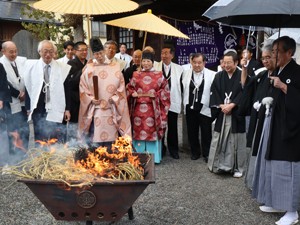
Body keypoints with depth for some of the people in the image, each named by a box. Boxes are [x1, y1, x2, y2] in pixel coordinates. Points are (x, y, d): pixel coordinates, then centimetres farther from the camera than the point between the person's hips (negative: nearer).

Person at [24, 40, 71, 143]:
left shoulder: (63, 68, -4)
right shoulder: (31, 67, 2)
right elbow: (27, 88, 7)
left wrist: (67, 109, -3)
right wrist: (28, 109, 5)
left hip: (55, 110, -2)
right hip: (37, 110, 2)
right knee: (39, 141, 12)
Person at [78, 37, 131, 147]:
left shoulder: (115, 68, 6)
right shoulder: (88, 69, 6)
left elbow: (121, 87, 4)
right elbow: (83, 88, 4)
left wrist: (114, 98, -9)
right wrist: (91, 99, -9)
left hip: (111, 110, 0)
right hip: (95, 110, 0)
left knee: (110, 137, 2)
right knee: (95, 137, -1)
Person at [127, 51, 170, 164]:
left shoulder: (159, 75, 4)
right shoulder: (136, 75, 10)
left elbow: (165, 91, 3)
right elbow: (129, 89, 13)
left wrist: (155, 95, -12)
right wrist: (133, 93, -7)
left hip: (153, 109, -2)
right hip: (139, 108, 2)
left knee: (152, 131, 2)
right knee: (138, 131, 4)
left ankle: (153, 157, 12)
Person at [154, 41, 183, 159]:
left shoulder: (179, 69, 1)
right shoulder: (155, 67, -2)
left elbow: (181, 86, 5)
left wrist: (180, 100, 3)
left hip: (173, 103, 1)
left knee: (173, 127, 10)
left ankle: (173, 149, 25)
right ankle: (160, 149, 24)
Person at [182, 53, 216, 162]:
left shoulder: (212, 75, -9)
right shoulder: (186, 73, 3)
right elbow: (183, 89, 4)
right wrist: (185, 104, 2)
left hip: (205, 108, -3)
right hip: (190, 108, 3)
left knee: (206, 133, 7)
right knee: (192, 132, 13)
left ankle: (206, 154, 24)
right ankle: (195, 152, 31)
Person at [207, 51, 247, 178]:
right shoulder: (218, 76, 8)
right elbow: (214, 93, 4)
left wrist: (231, 105, -16)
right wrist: (221, 106, -10)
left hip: (236, 114, -3)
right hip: (221, 113, 3)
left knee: (236, 141, 2)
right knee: (219, 140, 6)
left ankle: (237, 167, 15)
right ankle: (218, 165, 20)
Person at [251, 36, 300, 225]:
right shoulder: (278, 72, 12)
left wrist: (283, 87, -23)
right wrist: (270, 102, 9)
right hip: (275, 123, 9)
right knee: (274, 164, 13)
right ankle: (277, 202, 27)